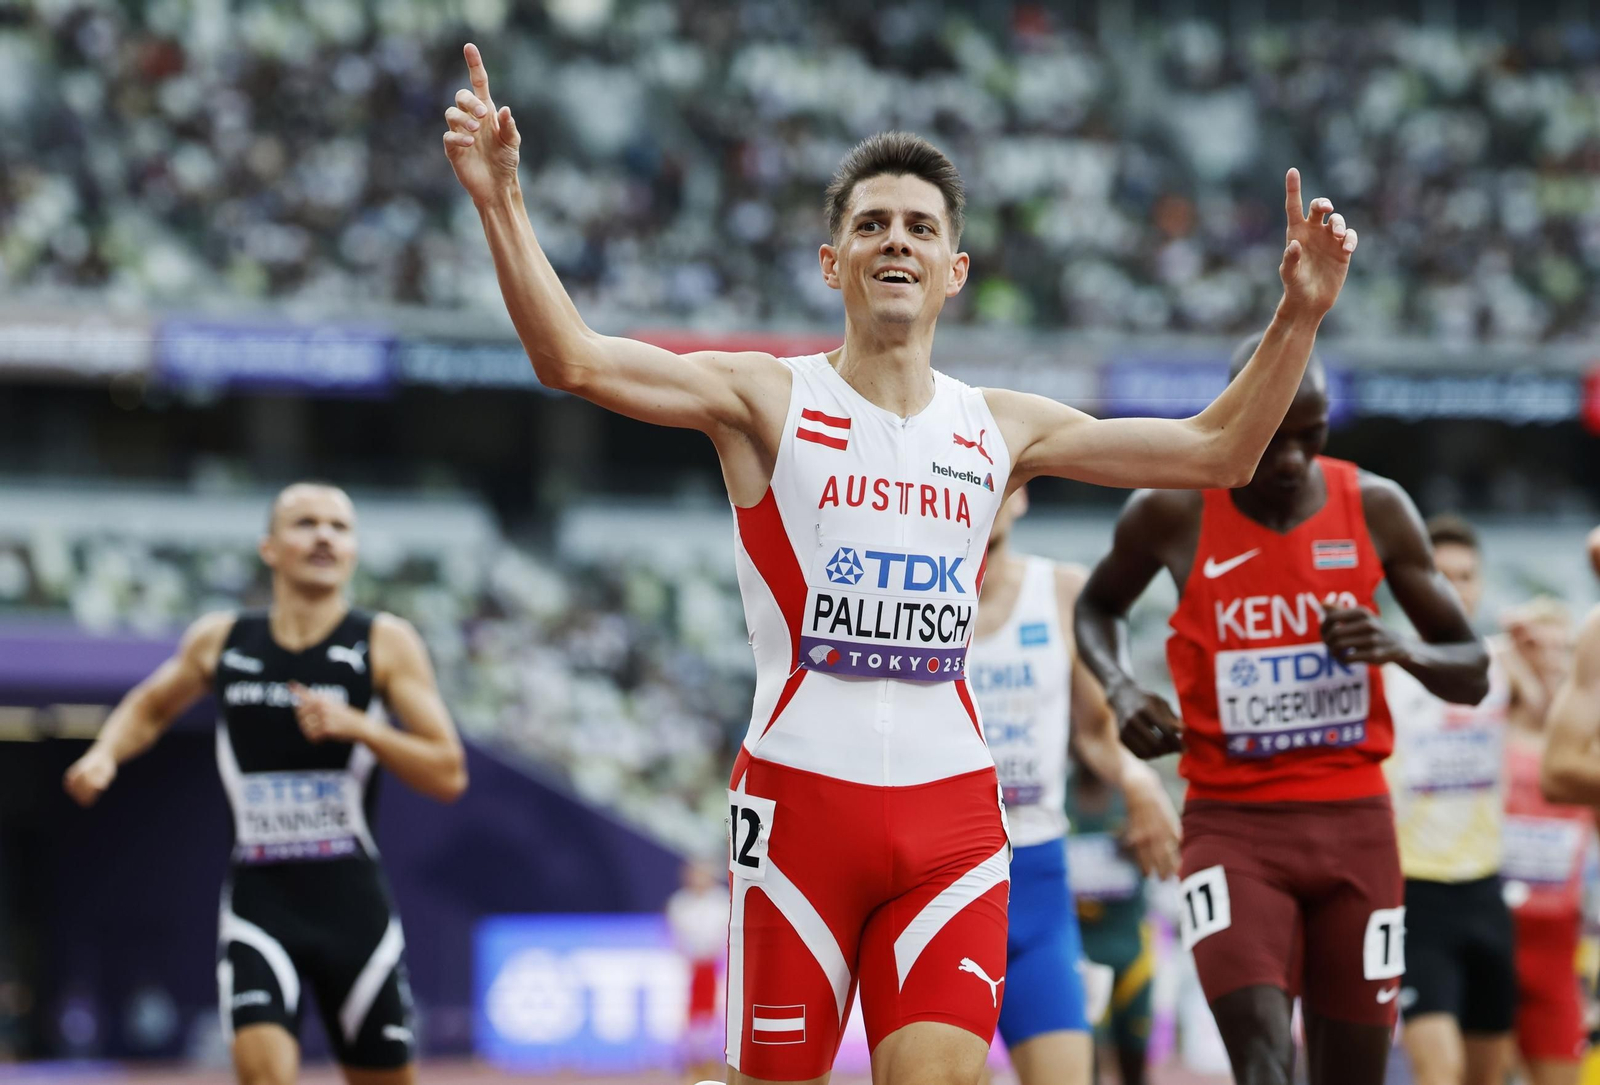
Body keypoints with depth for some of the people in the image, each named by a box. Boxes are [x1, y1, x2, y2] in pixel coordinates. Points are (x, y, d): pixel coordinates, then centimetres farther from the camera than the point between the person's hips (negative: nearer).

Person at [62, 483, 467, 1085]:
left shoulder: (386, 643, -3)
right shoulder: (219, 641, 4)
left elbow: (449, 776, -7)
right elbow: (151, 707, 25)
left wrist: (358, 725, -21)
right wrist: (105, 753, 4)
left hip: (352, 899, 0)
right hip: (258, 898, 0)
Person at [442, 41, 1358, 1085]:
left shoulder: (1000, 429, 11)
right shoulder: (769, 399, 0)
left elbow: (1215, 452, 12)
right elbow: (574, 360, -13)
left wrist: (1298, 316, 0)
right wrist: (502, 203, -26)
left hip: (951, 810, 2)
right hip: (799, 795, -2)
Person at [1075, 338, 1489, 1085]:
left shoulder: (1376, 509, 0)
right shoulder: (1170, 514, -4)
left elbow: (1473, 675, 8)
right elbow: (1098, 607, 18)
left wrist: (1400, 650, -15)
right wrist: (1119, 690, -3)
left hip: (1354, 825, 3)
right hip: (1233, 826, -3)